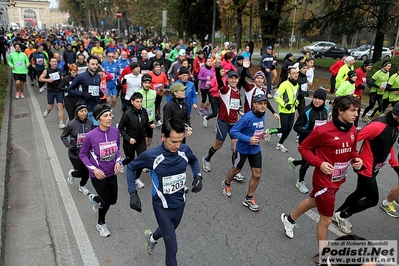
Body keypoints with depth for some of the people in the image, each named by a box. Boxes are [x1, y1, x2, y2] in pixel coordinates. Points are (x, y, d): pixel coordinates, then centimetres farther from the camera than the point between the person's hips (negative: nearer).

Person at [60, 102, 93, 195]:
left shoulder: (89, 122, -7)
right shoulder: (72, 124, -17)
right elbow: (63, 136, -2)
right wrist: (69, 146, -15)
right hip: (75, 154, -3)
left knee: (87, 172, 10)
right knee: (81, 172, 3)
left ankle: (82, 186, 42)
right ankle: (71, 173, 41)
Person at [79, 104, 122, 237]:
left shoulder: (115, 131, -10)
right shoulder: (91, 136, -22)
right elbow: (83, 154, -7)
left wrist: (118, 162, -8)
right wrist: (94, 169, -17)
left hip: (112, 173, 5)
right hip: (98, 175, -4)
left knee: (113, 200, 16)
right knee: (107, 201, 7)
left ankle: (94, 198, 51)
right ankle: (101, 224, 39)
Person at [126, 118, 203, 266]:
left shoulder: (184, 150, -16)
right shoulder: (151, 155, -26)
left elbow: (194, 161, 8)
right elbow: (131, 168, -8)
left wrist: (198, 176, -10)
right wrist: (133, 193, -16)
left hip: (180, 203, 5)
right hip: (162, 207, -4)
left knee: (168, 231, 32)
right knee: (172, 248, 1)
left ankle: (152, 238, 65)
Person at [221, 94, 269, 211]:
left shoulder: (262, 115, -5)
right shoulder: (247, 117, -27)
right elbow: (233, 131, -25)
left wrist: (262, 134, -5)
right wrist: (249, 139, -29)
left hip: (256, 149, 6)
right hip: (243, 148, -6)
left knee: (257, 175, 5)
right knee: (236, 170, 18)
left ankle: (249, 199, 25)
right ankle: (226, 184, 50)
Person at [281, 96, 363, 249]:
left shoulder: (352, 130, -2)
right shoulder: (323, 131, -25)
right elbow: (303, 148, -14)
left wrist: (356, 159, -7)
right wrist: (319, 163, -24)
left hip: (338, 180, 8)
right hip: (324, 181, -8)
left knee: (313, 202, 29)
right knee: (326, 220, 5)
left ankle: (289, 219, 55)